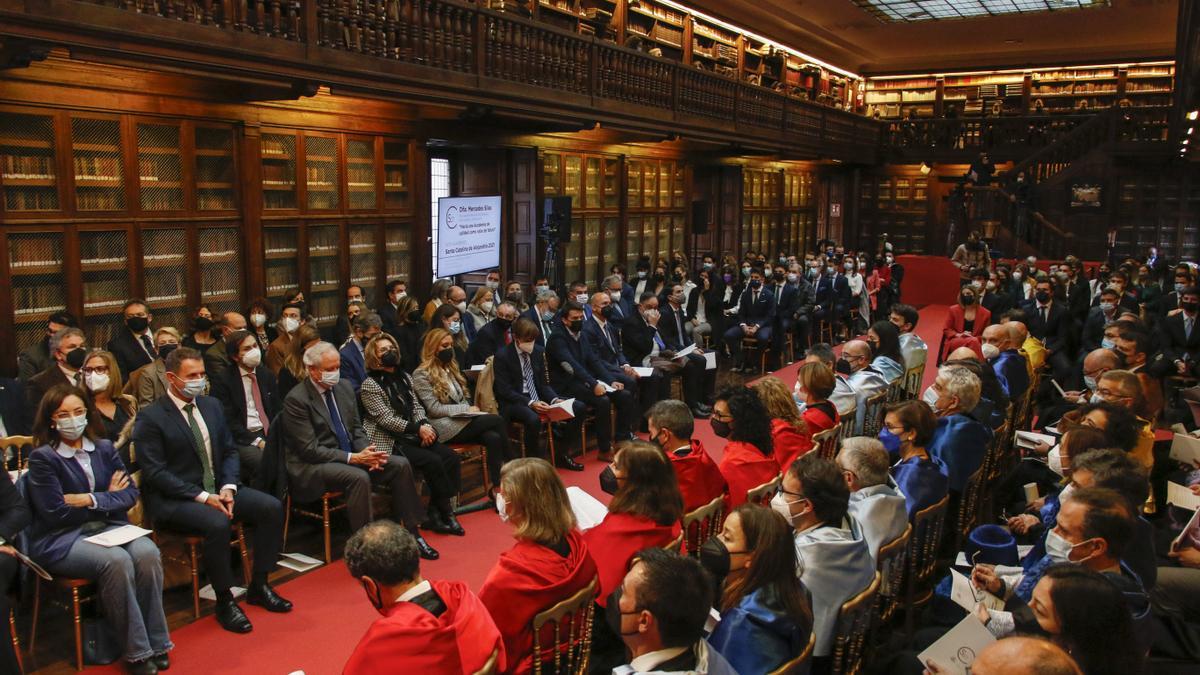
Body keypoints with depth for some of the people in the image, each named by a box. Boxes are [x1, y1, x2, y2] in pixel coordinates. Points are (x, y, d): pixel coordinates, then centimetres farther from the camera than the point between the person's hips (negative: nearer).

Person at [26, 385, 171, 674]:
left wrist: (92, 500, -13)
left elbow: (131, 493, 4)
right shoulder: (42, 458, -4)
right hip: (60, 540, -4)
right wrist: (109, 497, -4)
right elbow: (55, 512, -10)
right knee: (116, 560, -33)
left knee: (147, 553, -27)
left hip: (109, 527, 4)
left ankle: (155, 642, -16)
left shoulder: (104, 449, 11)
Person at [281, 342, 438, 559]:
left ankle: (411, 534, -2)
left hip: (350, 455, 7)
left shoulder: (344, 388, 8)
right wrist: (353, 458, -22)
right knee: (359, 477, -34)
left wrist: (368, 452, -9)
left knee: (400, 465, -9)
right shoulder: (296, 399, -14)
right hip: (312, 467, -7)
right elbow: (309, 450, -17)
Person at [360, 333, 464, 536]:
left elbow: (417, 407, 14)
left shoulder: (404, 377, 16)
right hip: (389, 441, -7)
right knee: (433, 461, -26)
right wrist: (418, 429, -17)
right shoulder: (369, 385, -5)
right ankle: (446, 513, -9)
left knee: (451, 457, -15)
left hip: (412, 435, 7)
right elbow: (386, 418, -13)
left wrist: (425, 425, -7)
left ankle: (434, 514, -9)